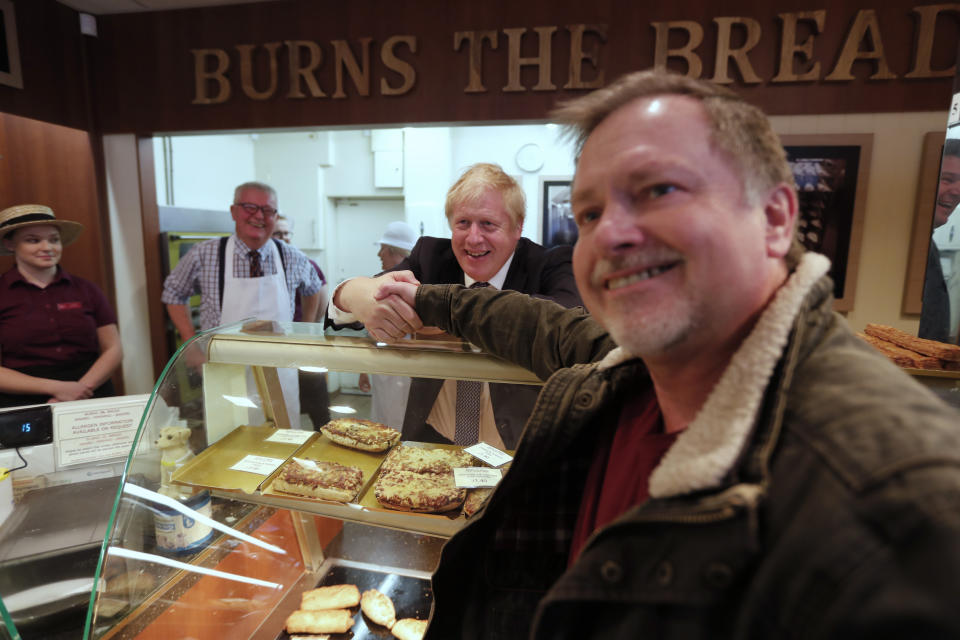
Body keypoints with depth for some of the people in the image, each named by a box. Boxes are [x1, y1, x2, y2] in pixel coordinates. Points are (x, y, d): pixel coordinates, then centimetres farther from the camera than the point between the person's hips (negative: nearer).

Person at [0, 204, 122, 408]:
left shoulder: (85, 290, 10)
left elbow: (113, 349, 8)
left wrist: (83, 387, -7)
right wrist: (55, 388, -11)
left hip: (92, 401, 2)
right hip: (24, 408, -1)